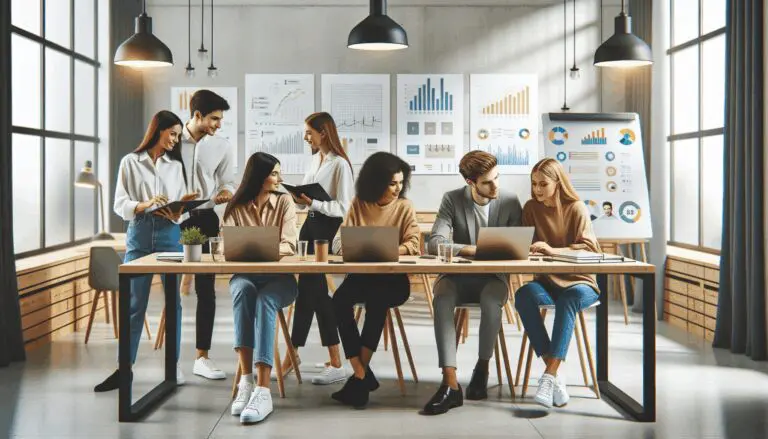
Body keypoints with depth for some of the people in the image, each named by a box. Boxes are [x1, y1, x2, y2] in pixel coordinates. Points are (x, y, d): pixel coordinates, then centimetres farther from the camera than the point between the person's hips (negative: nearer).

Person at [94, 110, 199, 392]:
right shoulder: (130, 162, 4)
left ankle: (173, 365, 11)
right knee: (134, 303, 0)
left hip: (170, 234, 2)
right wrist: (144, 205, -20)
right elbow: (120, 205, -2)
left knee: (173, 301, 2)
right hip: (139, 234, -2)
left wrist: (177, 213, -18)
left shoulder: (176, 165, 10)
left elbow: (184, 205, 4)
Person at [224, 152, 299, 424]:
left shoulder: (284, 202, 6)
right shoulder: (236, 207, 8)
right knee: (243, 289, -36)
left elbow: (289, 245, -6)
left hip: (279, 277, -1)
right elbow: (227, 245, -3)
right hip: (245, 274, 1)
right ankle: (246, 380, -38)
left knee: (264, 299, -36)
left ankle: (263, 389, -45)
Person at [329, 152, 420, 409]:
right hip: (361, 275, 2)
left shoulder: (405, 207, 6)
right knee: (340, 299, -30)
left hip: (393, 278, -2)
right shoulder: (358, 204, 8)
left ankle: (359, 377, -27)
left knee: (376, 300, -36)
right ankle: (363, 376, -25)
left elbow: (412, 245, -4)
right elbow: (339, 242, 2)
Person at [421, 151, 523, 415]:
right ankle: (450, 384, -37)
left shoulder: (510, 202, 1)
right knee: (442, 298, -34)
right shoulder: (452, 200, -3)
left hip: (494, 277, 0)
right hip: (459, 276, 0)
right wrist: (474, 250, -24)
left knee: (491, 299, -36)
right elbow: (435, 243, -12)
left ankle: (482, 368, -11)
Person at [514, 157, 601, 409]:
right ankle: (555, 376, -34)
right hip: (547, 282, 3)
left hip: (579, 282, -3)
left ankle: (549, 375, -40)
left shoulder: (576, 208, -1)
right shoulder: (531, 208, 9)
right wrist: (527, 248, -14)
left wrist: (554, 250, -25)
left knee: (569, 298, -39)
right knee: (524, 295, -32)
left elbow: (589, 247, -11)